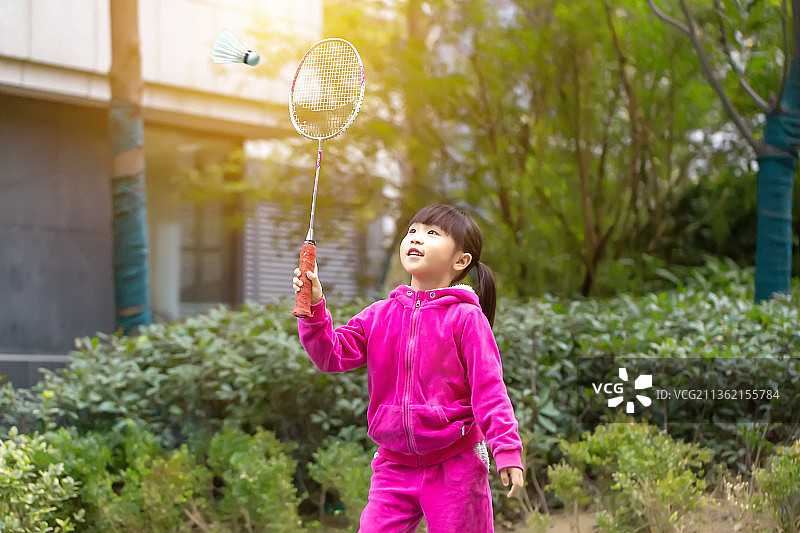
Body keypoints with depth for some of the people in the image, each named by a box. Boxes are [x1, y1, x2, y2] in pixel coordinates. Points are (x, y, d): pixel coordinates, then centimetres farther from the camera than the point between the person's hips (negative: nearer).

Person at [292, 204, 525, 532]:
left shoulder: (465, 317, -8)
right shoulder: (380, 315, 6)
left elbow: (488, 388, -11)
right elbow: (332, 354, -1)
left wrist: (506, 450, -18)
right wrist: (313, 307, -16)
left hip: (454, 465, -4)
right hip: (394, 465, 4)